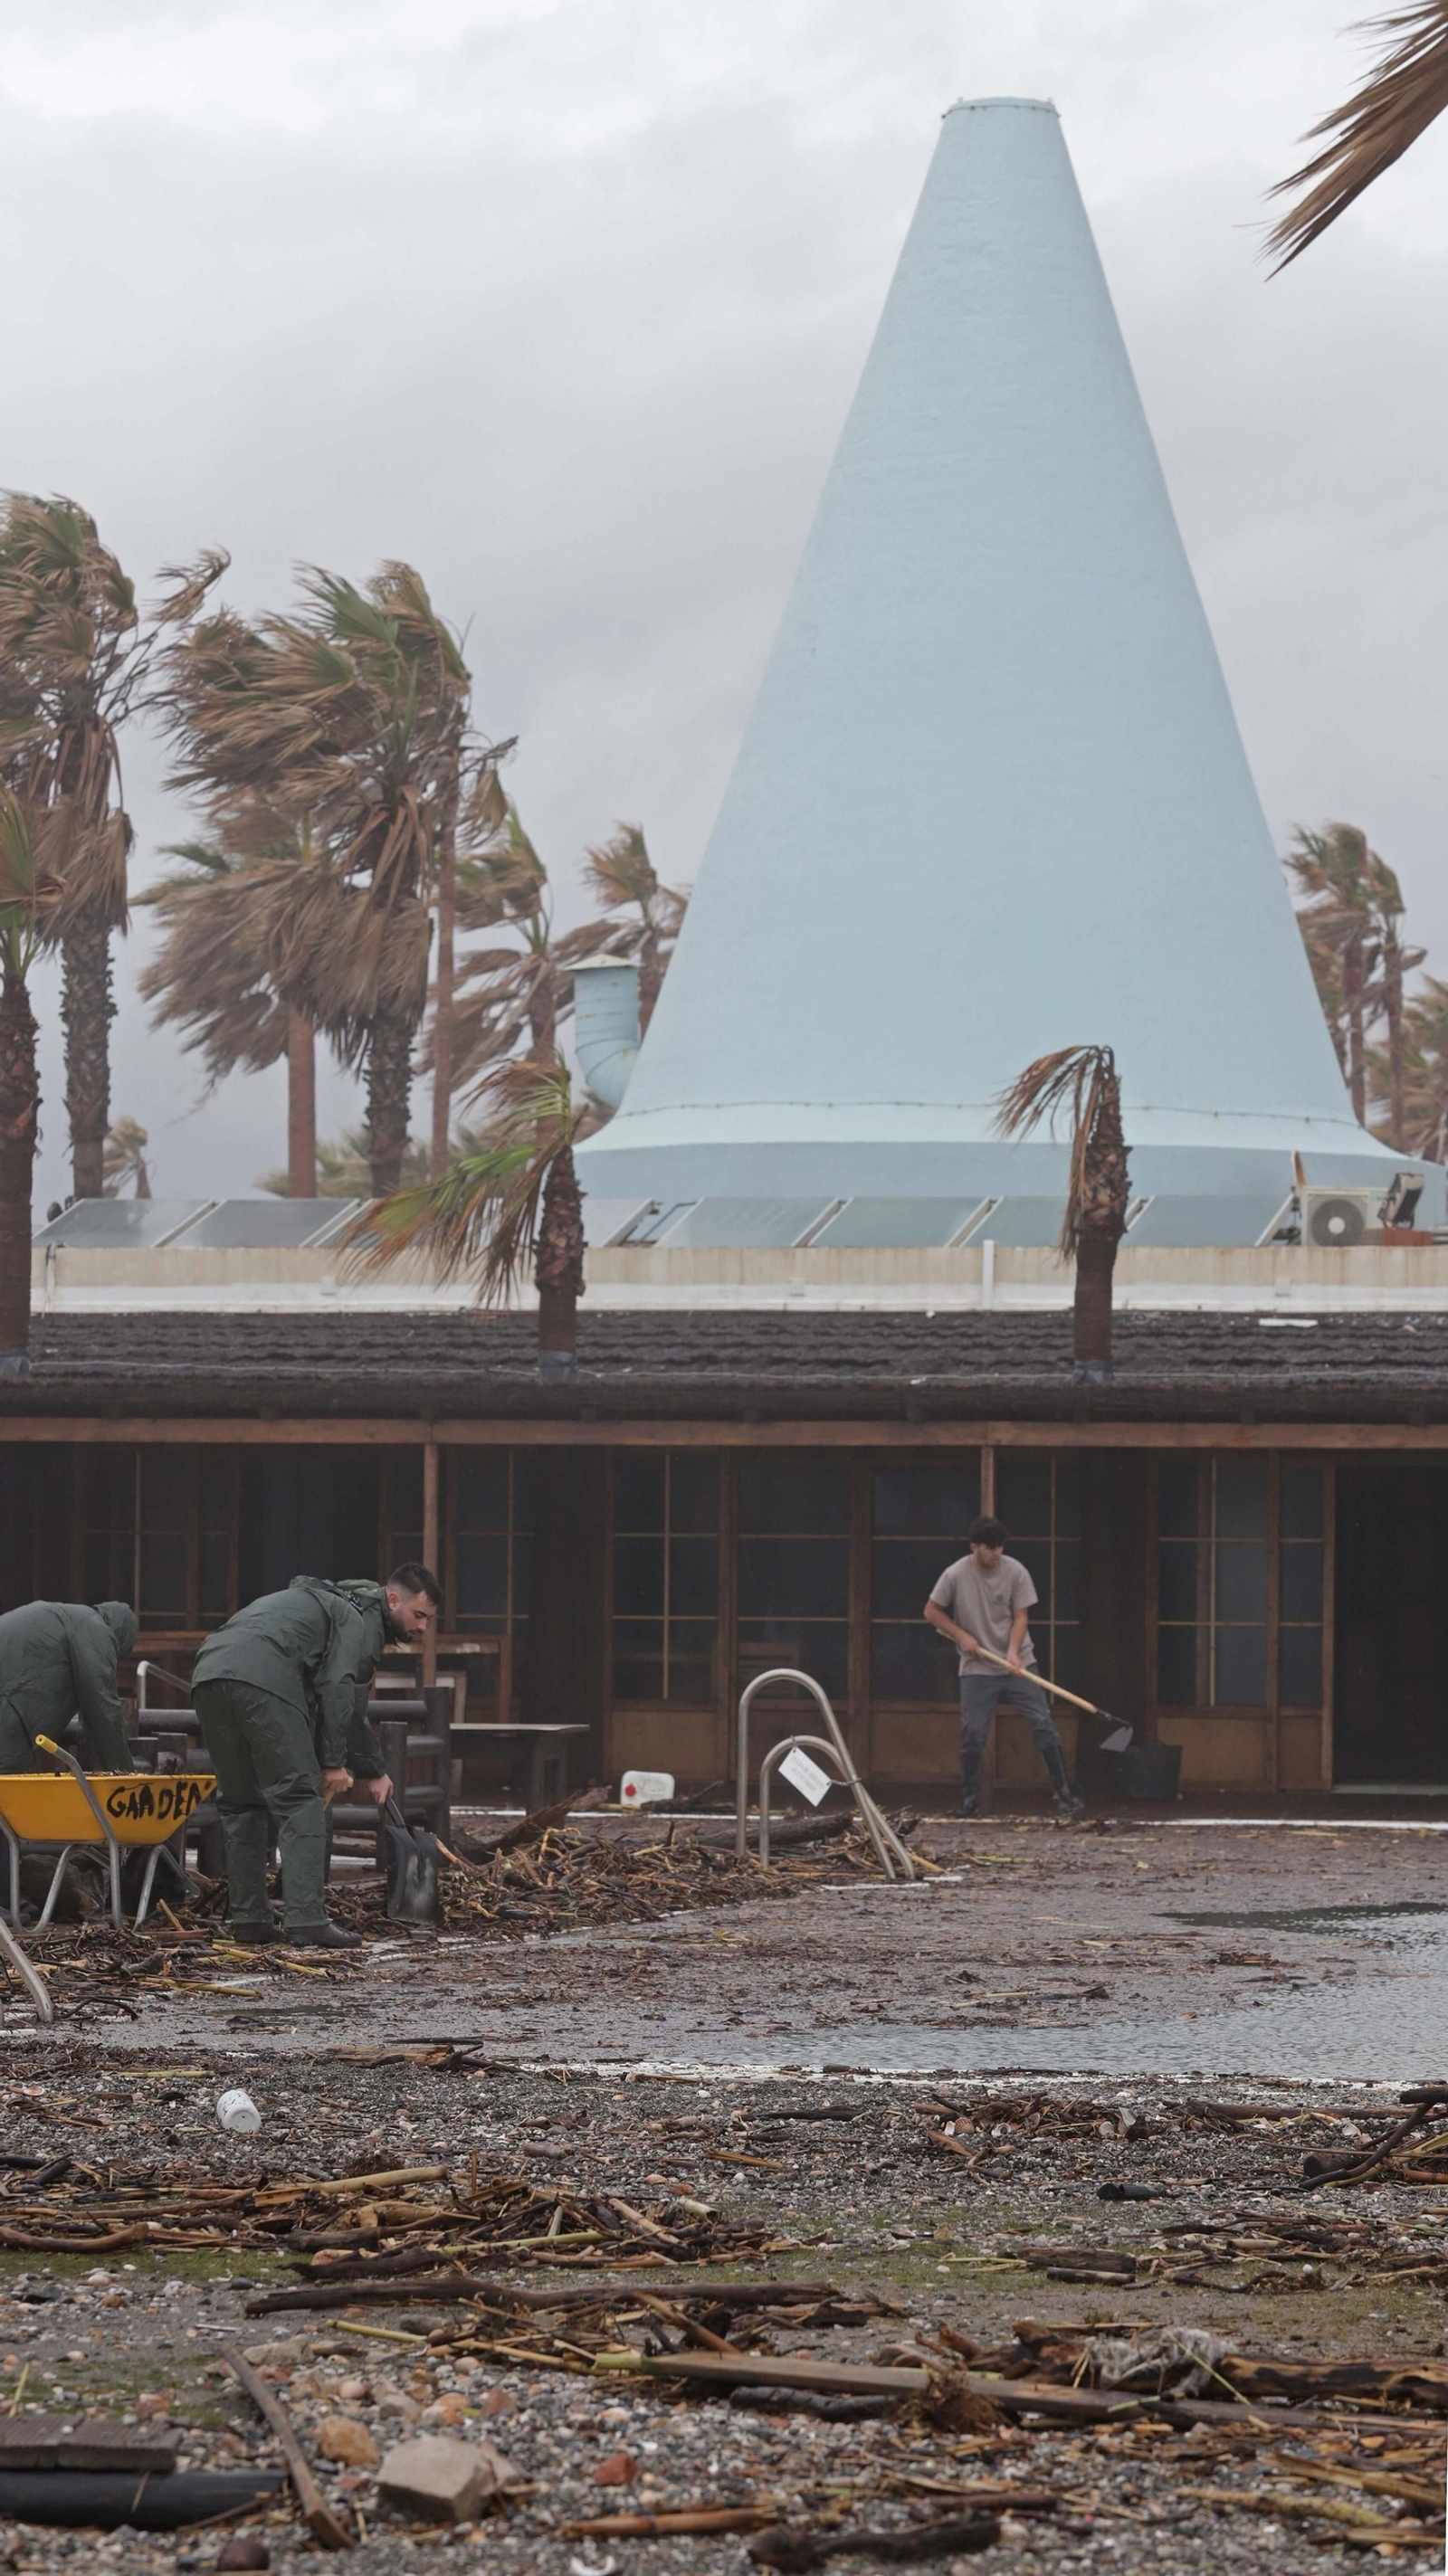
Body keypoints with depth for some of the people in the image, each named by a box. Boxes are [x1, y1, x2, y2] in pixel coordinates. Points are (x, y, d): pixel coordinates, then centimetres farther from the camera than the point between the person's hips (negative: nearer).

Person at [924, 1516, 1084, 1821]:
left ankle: (1063, 1793, 0)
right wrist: (961, 1636, -10)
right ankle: (970, 1796, 12)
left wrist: (1013, 1651, -20)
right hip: (977, 1667, 0)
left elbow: (1021, 1617, -4)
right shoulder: (956, 1575, -9)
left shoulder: (1015, 1571, -7)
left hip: (1019, 1662, 1)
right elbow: (932, 1611, 2)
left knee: (1043, 1725, -6)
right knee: (972, 1734, -3)